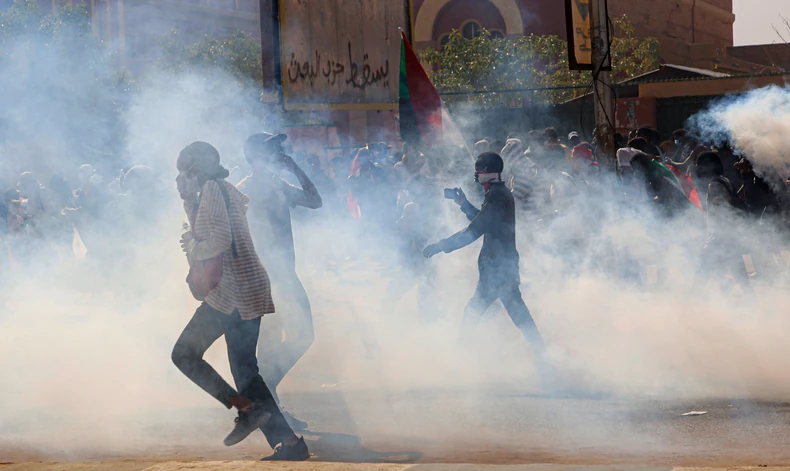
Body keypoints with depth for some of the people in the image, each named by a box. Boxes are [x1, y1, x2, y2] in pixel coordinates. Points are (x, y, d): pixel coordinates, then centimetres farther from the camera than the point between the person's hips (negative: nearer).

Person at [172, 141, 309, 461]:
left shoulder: (211, 188, -9)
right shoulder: (228, 191, 20)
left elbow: (220, 240, -20)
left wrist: (194, 251, -5)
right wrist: (188, 200, 20)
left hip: (231, 290, -9)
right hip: (249, 288, 9)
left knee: (185, 354, 1)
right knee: (244, 369, 10)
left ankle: (247, 409, -10)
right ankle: (289, 442, 5)